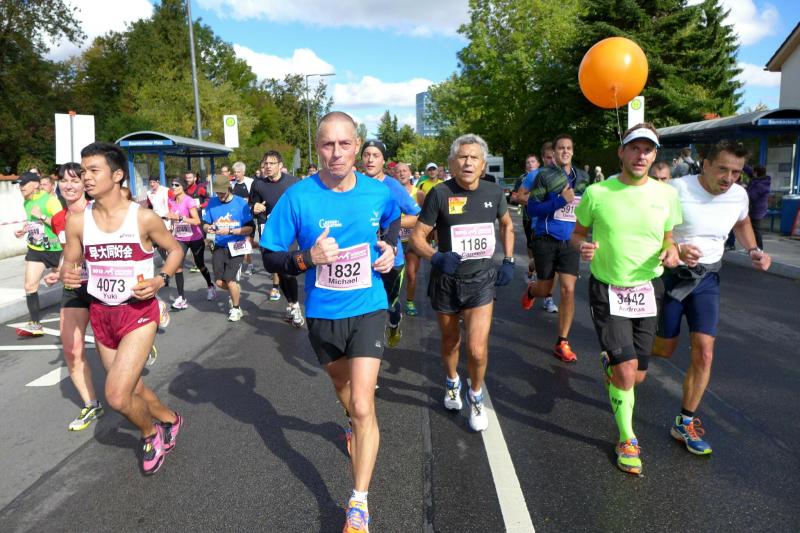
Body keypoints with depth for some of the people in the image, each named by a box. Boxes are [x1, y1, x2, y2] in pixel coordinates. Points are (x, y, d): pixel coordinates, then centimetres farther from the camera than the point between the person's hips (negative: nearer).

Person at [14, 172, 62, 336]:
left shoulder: (50, 200, -16)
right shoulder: (26, 203, 7)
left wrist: (42, 216, -28)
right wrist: (23, 230, 8)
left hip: (55, 250, -6)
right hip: (35, 250, 6)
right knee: (29, 286, -3)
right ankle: (35, 324, 1)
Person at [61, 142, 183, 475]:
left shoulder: (144, 218, -13)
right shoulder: (78, 221, -3)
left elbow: (175, 250, 1)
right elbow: (69, 263, 9)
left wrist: (160, 280, -16)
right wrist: (66, 275, -14)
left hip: (139, 312, -5)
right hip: (100, 314, 5)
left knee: (117, 397, -14)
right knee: (131, 390, 18)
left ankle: (151, 433, 18)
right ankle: (170, 420, 47)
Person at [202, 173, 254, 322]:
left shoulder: (241, 203, -11)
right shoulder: (212, 202, 0)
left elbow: (249, 228, -12)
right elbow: (205, 224, 9)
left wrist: (229, 231, -23)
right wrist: (208, 228, -15)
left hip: (236, 247, -4)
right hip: (219, 247, 4)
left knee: (230, 281, -7)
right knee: (220, 282, 6)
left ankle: (236, 309, 19)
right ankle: (236, 291, 41)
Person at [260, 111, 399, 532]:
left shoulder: (379, 193, -9)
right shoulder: (298, 196, -15)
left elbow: (392, 222, 16)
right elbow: (270, 257, -9)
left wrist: (390, 249, -4)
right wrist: (307, 258, -28)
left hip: (367, 308, -1)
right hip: (322, 313, 2)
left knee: (363, 406, -12)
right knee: (342, 385, 27)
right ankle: (359, 426, 62)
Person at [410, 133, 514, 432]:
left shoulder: (494, 193, -1)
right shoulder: (440, 194, -12)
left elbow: (507, 225, 18)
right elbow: (417, 236, -10)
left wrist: (508, 261, 8)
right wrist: (437, 257, -29)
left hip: (481, 279, 1)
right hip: (447, 280, 0)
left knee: (477, 350, -11)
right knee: (450, 341, 19)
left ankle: (476, 396, 19)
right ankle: (452, 382, 50)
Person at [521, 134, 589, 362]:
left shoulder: (582, 177, 7)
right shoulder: (544, 175, -5)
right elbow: (532, 209, -10)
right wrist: (560, 200, -21)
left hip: (570, 242, 2)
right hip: (546, 240, -2)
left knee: (568, 290, -5)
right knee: (545, 289, 9)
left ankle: (562, 343, 6)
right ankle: (531, 290, 48)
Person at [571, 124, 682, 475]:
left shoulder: (666, 194, -2)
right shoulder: (596, 193, -10)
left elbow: (668, 239, 10)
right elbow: (577, 233, 3)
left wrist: (672, 253, -13)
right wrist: (583, 246, -19)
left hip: (647, 290, 3)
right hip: (607, 291, -3)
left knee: (637, 376, 12)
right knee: (626, 373, -12)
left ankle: (609, 362, 50)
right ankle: (627, 439, 14)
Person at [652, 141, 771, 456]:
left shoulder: (739, 195, -2)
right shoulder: (677, 189, -19)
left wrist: (753, 250, 3)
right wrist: (676, 249, -32)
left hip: (706, 279, 4)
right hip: (670, 275, -4)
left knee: (704, 353, -4)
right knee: (664, 350, 7)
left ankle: (685, 424, 11)